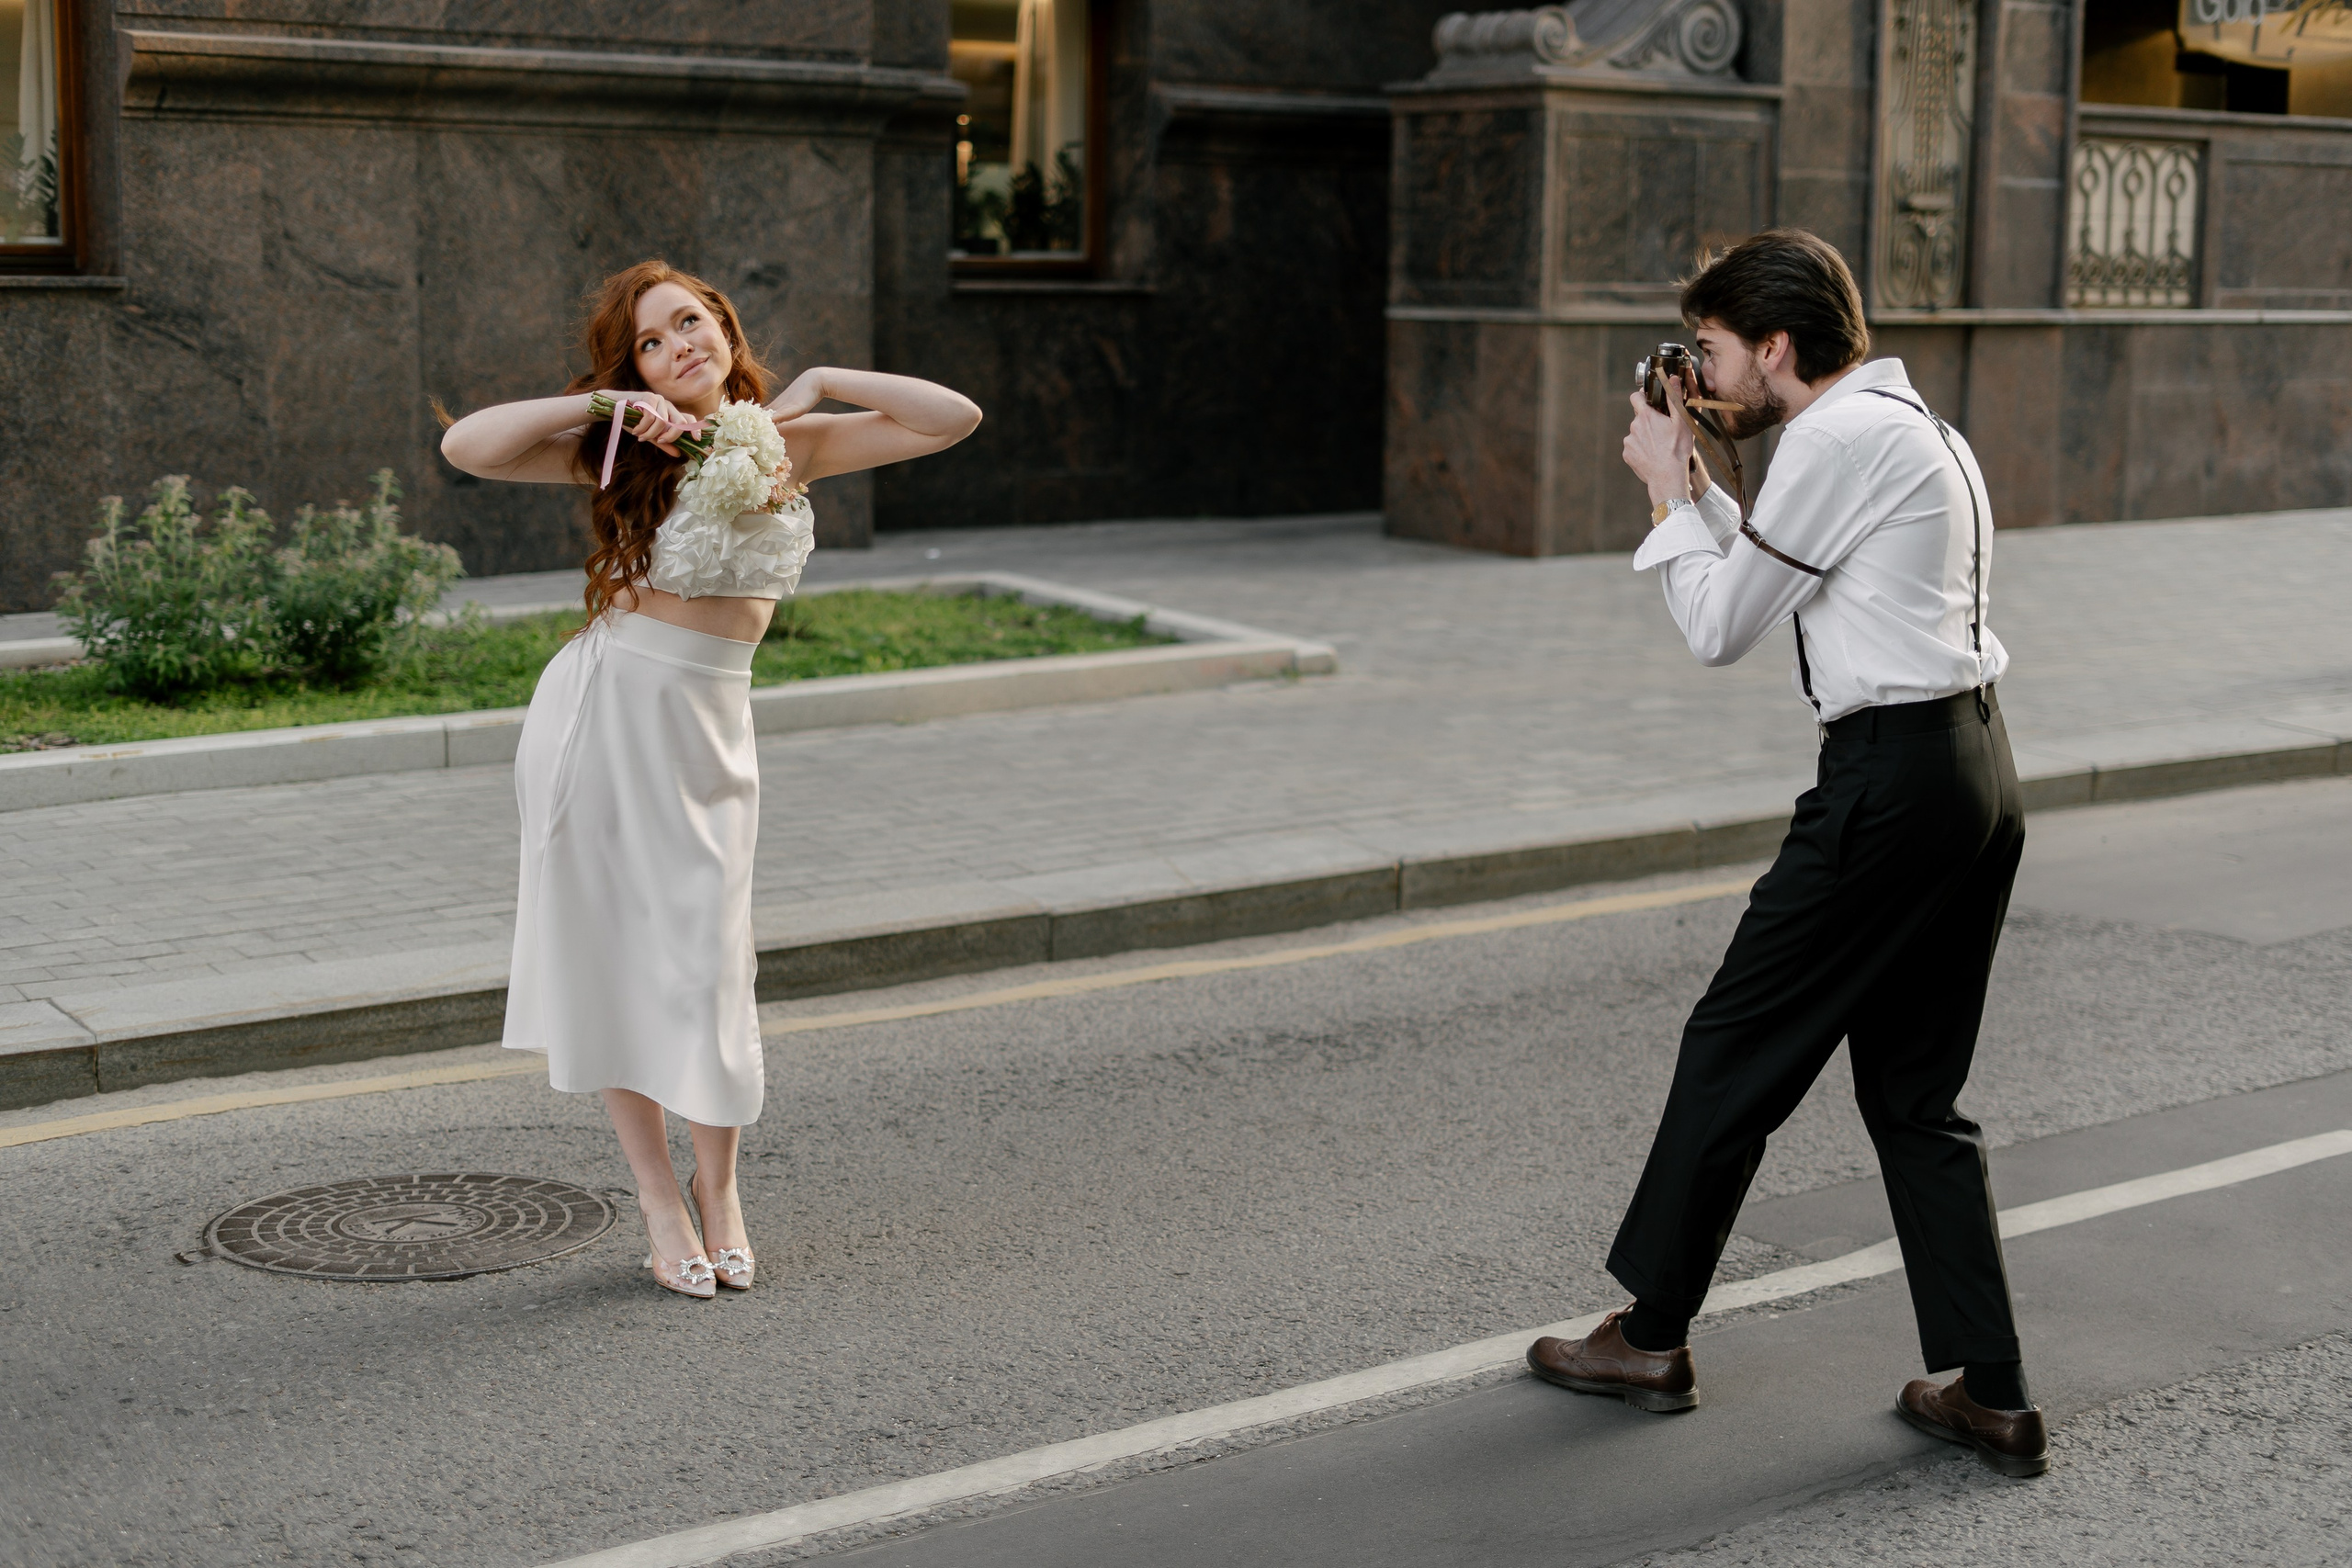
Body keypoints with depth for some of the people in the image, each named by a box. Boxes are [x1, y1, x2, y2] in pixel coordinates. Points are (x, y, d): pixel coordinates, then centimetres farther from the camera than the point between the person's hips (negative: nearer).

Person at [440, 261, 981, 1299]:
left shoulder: (791, 444, 6)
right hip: (603, 705, -1)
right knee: (611, 953, 4)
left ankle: (717, 1187, 22)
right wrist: (603, 404, -13)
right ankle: (657, 1195, 17)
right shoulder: (626, 454, -2)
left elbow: (953, 418, 4)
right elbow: (466, 447, -13)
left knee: (705, 963, 1)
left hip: (711, 725, 2)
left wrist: (816, 384, -1)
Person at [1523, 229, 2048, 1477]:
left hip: (1891, 779, -10)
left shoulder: (1840, 438, -12)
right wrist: (1695, 486, 17)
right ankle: (1991, 1397, 12)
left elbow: (1719, 626, -8)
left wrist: (1668, 489, 3)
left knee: (1734, 1049, 3)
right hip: (1976, 771, 10)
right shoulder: (1914, 428, 20)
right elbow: (1778, 576, 24)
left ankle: (1652, 1336, 16)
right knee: (1917, 1094, 13)